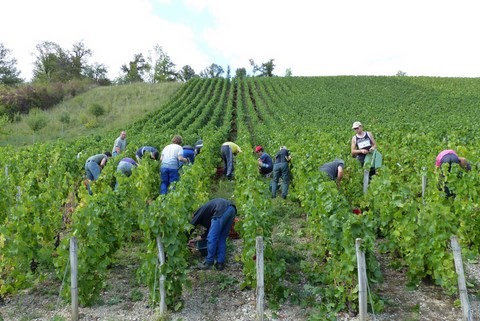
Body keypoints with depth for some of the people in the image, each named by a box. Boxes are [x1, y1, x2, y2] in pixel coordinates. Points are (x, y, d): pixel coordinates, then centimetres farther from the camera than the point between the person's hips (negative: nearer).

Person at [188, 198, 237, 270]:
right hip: (232, 210, 9)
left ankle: (209, 263, 13)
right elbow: (208, 232, 40)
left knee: (212, 238, 4)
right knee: (222, 239, 18)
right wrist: (195, 239, 49)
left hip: (222, 211, -8)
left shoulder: (199, 213, 20)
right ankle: (220, 263, 20)